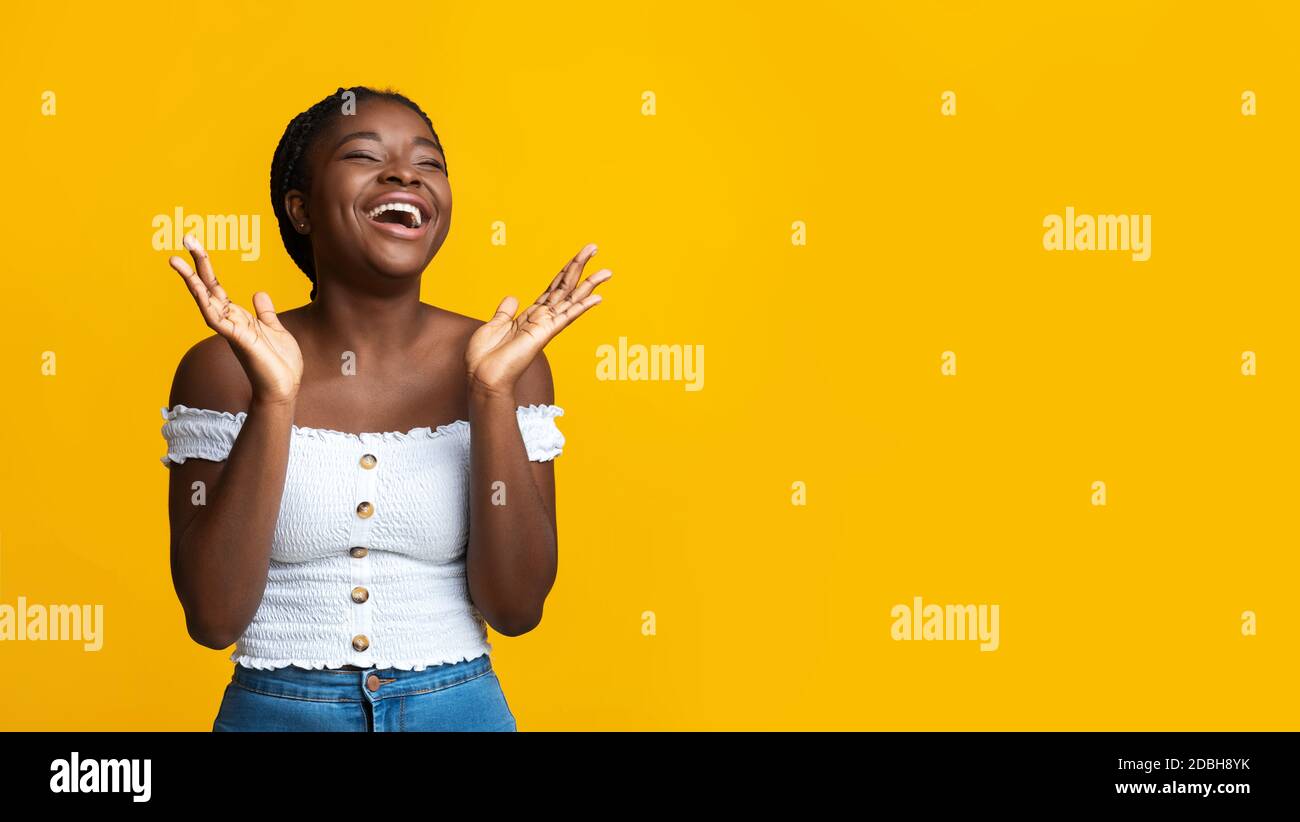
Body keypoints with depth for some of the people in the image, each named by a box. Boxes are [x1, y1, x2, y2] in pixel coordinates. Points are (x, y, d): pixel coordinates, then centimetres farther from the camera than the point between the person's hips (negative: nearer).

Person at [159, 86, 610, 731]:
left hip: (460, 709, 1)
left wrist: (494, 393, -19)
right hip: (273, 711, -1)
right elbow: (213, 618, -14)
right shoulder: (224, 368, -9)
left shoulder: (508, 363, -6)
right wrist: (272, 401, -22)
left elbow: (516, 609, -11)